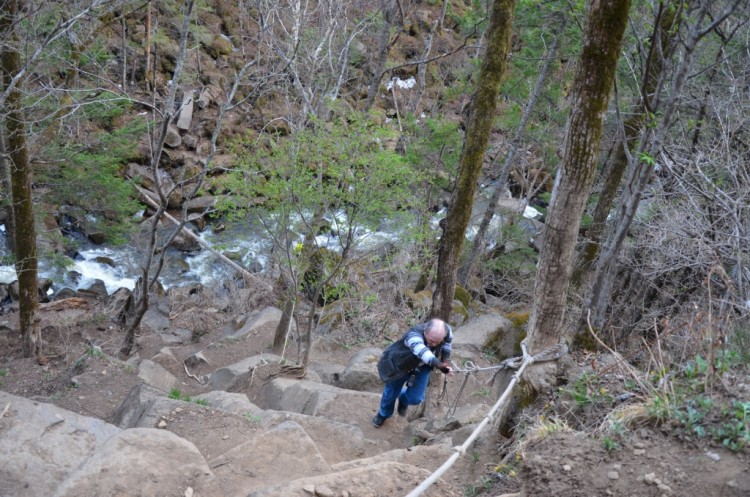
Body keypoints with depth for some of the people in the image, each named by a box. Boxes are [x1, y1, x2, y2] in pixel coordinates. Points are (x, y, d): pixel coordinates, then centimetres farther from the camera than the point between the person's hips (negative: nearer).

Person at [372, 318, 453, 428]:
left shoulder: (446, 331, -29)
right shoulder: (414, 335, -46)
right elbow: (421, 350, -68)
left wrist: (445, 359, -10)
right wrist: (438, 364, -82)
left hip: (422, 367, 3)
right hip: (399, 364, -3)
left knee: (416, 398, -2)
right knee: (391, 393, 16)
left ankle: (403, 400, 38)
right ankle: (383, 414, 52)